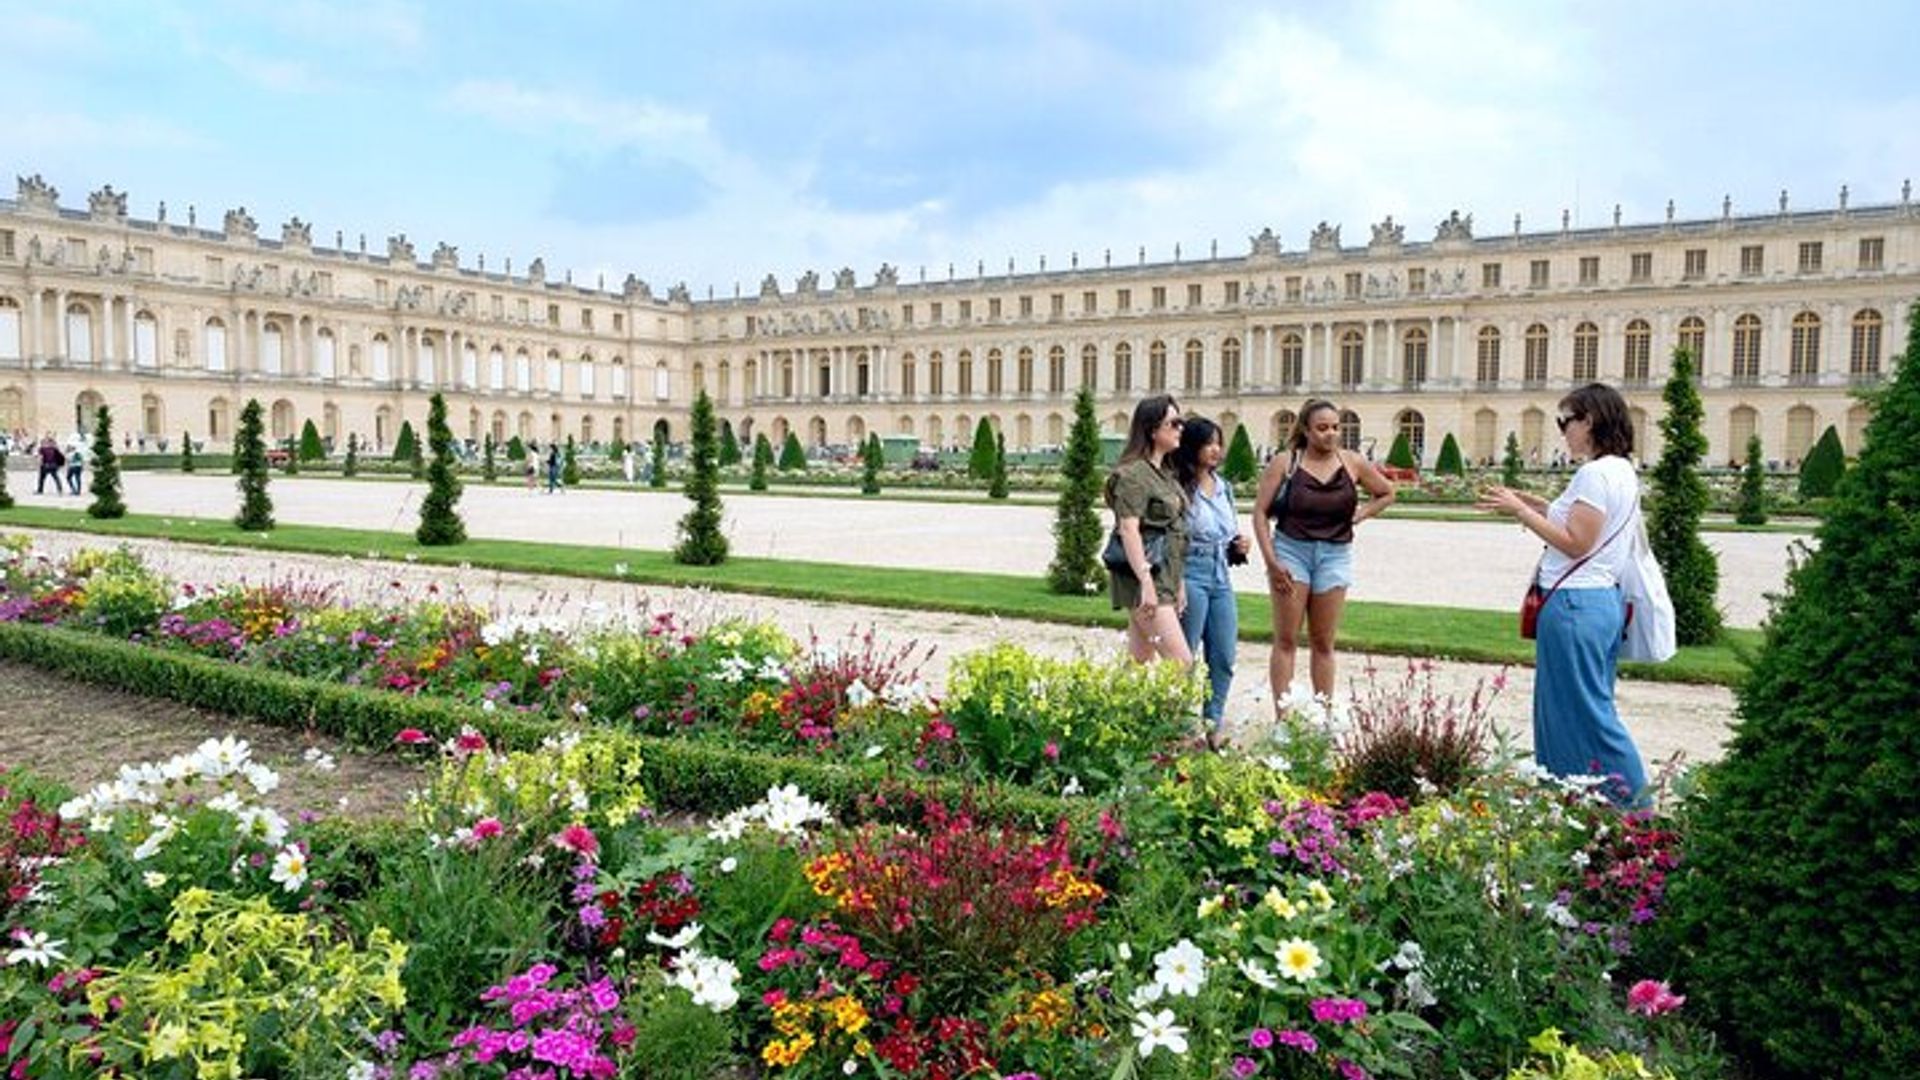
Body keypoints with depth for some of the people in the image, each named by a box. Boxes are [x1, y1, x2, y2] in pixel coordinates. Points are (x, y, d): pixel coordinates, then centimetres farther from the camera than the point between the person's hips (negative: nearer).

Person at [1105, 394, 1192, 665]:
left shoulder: (1164, 474, 17)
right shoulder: (1133, 473, -12)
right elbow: (1129, 529, -19)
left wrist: (1180, 582, 20)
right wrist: (1146, 582, -25)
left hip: (1165, 578, 9)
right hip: (1145, 579, -9)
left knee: (1140, 660, 10)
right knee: (1182, 662, -12)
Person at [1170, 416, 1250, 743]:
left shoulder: (1224, 488, 14)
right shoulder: (1178, 488, -10)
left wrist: (1239, 546, 3)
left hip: (1221, 578, 7)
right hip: (1190, 577, -7)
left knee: (1224, 658, 7)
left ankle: (1212, 726, 19)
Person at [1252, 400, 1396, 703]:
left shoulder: (1353, 463, 3)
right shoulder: (1285, 463, -4)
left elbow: (1387, 494, 19)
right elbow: (1260, 511, -4)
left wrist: (1361, 514, 1)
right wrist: (1271, 560, -10)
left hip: (1335, 555, 2)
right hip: (1291, 550, -2)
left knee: (1323, 643, 8)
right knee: (1286, 640, 0)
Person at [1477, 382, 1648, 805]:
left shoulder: (1595, 473, -16)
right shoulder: (1623, 471, 14)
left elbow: (1575, 543, -19)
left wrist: (1520, 512, -14)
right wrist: (1537, 505, 12)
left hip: (1576, 605, -10)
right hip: (1603, 598, 10)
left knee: (1585, 714, -2)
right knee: (1589, 710, 15)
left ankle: (1635, 806, 3)